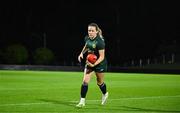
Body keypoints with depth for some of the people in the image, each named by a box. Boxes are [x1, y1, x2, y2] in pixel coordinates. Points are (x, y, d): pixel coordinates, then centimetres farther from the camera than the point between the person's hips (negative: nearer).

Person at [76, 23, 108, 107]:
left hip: (100, 63, -5)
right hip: (89, 62, 5)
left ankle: (105, 94, 46)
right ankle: (82, 101, -4)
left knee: (99, 82, 15)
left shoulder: (100, 42, -26)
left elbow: (102, 57, -25)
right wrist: (82, 53, 3)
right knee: (85, 81, -8)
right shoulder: (87, 38, -7)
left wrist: (94, 64, -37)